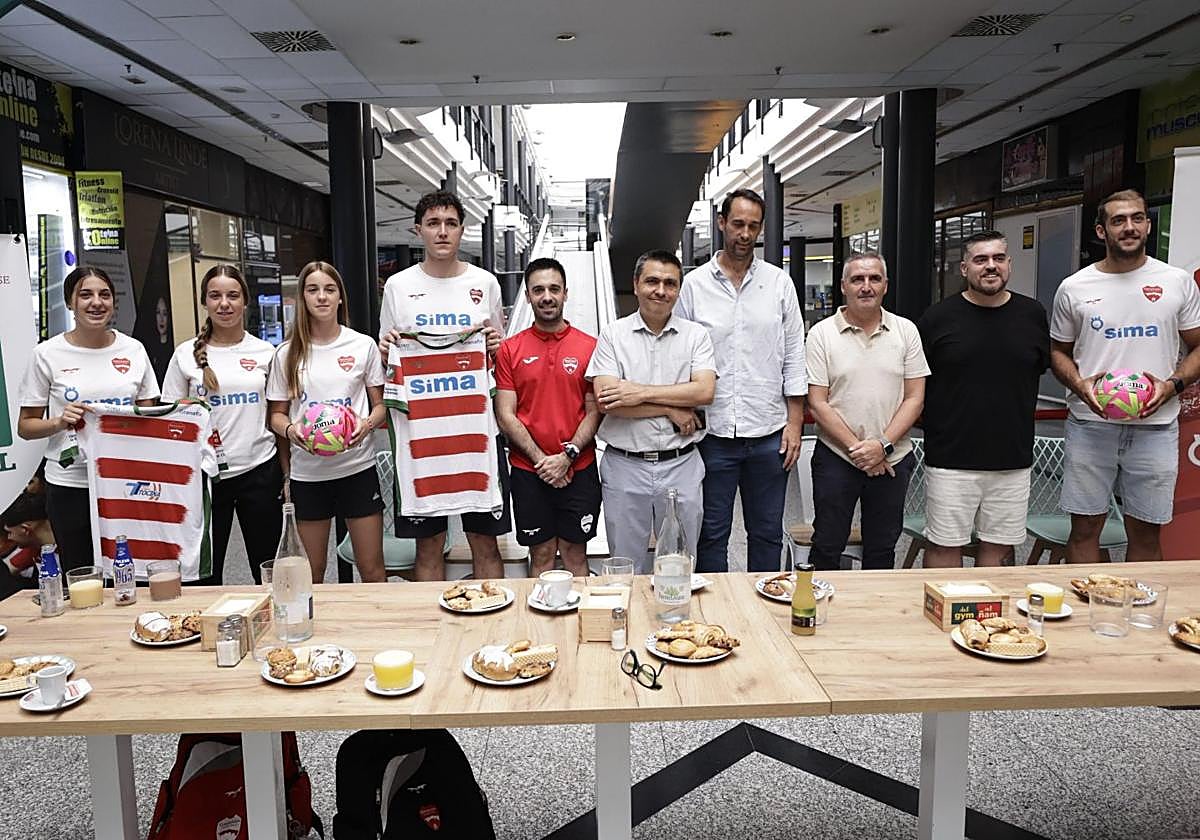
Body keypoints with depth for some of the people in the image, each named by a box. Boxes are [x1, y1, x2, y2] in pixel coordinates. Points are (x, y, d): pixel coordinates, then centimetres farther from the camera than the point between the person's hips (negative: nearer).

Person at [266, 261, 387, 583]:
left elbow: (381, 405, 6)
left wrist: (367, 425, -15)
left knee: (372, 569, 4)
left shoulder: (363, 345, 1)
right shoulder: (287, 353, 4)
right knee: (312, 573, 11)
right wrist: (291, 430, -14)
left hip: (357, 468, -1)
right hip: (308, 472, 1)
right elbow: (277, 414, 9)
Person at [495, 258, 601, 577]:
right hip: (528, 472, 1)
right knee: (541, 554, 10)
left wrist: (567, 456, -12)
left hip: (579, 470, 0)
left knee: (575, 552, 9)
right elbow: (505, 415, -2)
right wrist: (540, 459, -11)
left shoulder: (590, 347, 1)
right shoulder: (510, 349, 2)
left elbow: (595, 412, -1)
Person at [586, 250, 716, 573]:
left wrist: (641, 392, -15)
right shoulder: (613, 334, 0)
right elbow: (605, 400, -12)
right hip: (624, 465, -1)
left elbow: (705, 391, -11)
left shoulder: (696, 335, 4)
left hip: (682, 465, 1)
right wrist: (672, 411, -11)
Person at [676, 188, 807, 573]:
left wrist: (794, 422, 1)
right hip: (713, 435, -1)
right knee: (711, 534, 8)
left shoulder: (779, 283, 6)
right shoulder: (694, 284, 2)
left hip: (769, 434, 1)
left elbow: (794, 357, 6)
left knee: (767, 533, 13)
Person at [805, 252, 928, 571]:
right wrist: (856, 448, -12)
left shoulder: (906, 330, 4)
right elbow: (817, 403, -6)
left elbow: (914, 398, 1)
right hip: (835, 458, -2)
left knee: (882, 550, 14)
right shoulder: (821, 333, -3)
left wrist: (883, 445, -11)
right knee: (826, 547, 6)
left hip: (892, 459, 2)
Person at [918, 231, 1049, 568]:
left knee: (1000, 547, 12)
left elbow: (1042, 367, 18)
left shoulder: (1033, 315, 6)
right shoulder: (937, 318, -2)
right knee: (944, 547, 4)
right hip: (950, 460, -3)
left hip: (1013, 460, 3)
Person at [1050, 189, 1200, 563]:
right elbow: (1058, 350, 11)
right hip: (1090, 423, 0)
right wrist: (1080, 385, -9)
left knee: (1146, 532, 9)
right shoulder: (1074, 288, 3)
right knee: (1085, 526, 6)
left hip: (1155, 426, 1)